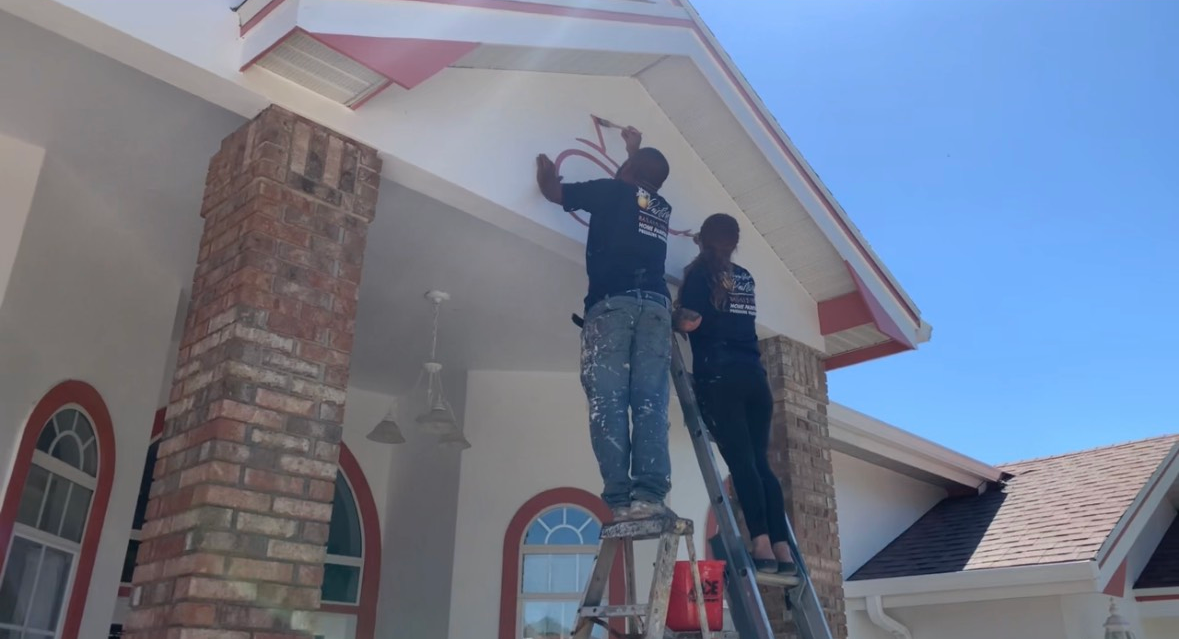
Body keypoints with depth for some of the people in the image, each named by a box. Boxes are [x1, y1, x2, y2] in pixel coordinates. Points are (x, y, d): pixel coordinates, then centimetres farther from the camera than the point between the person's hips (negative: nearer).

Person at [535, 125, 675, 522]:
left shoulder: (612, 191, 13)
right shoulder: (661, 207, 27)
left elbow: (552, 191, 22)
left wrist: (546, 170, 43)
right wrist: (635, 149, 65)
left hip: (612, 305, -4)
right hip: (655, 306, 4)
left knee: (609, 403, -10)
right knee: (650, 403, -5)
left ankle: (620, 500, -20)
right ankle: (650, 495, -19)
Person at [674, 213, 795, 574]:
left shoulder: (700, 272, 3)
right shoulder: (745, 278, 19)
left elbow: (691, 322, -9)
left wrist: (672, 319, 11)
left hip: (719, 375, -5)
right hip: (754, 375, 5)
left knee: (740, 461, -10)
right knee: (760, 462, 4)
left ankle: (762, 546, -16)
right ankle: (783, 549, -1)